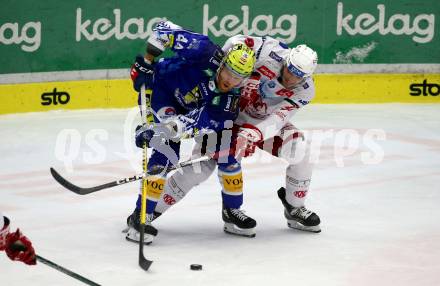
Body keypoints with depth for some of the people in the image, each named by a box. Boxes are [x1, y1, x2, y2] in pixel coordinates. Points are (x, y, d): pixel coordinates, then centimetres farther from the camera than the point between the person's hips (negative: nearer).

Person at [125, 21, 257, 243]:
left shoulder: (231, 96, -21)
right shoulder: (205, 52, -33)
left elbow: (202, 121, -33)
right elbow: (164, 29, -29)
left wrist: (174, 128, -48)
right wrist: (146, 62, -33)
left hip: (191, 108, 6)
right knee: (167, 152, -23)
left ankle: (233, 211, 24)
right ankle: (141, 216, -21)